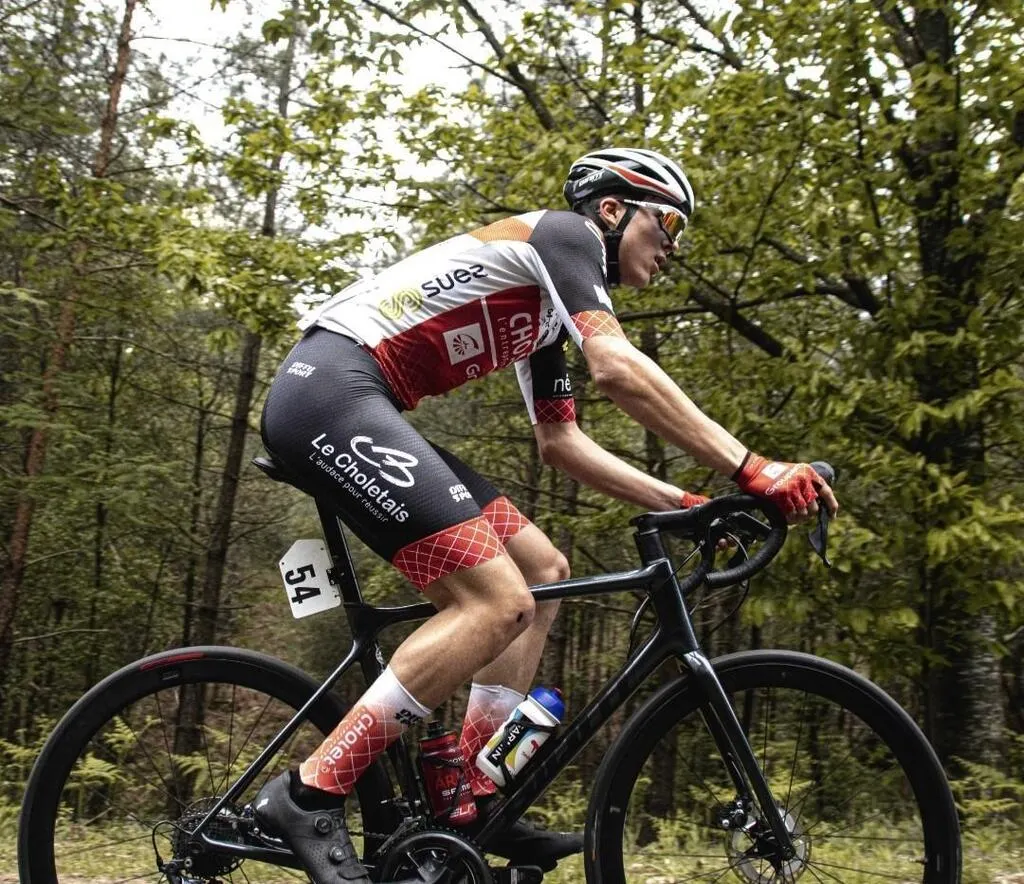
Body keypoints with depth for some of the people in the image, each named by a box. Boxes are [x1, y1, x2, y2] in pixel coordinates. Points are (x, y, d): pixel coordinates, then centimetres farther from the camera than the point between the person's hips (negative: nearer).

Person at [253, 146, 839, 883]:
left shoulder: (547, 306, 25)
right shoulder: (563, 233, -3)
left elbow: (562, 441, 24)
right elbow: (619, 369, -18)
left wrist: (683, 503, 16)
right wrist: (750, 469, -20)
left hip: (352, 409, 10)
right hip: (328, 390, -10)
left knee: (543, 570, 8)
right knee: (499, 601, -17)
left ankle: (474, 799, 9)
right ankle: (310, 793, -12)